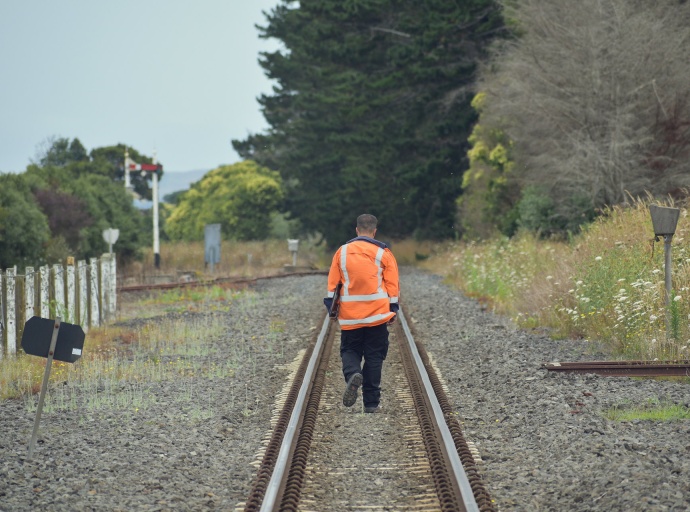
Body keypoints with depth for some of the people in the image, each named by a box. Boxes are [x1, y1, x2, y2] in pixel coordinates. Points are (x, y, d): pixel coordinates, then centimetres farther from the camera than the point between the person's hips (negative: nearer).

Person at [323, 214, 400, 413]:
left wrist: (331, 307, 11)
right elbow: (392, 284, 0)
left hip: (349, 315, 1)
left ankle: (352, 374, -20)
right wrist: (393, 310, 6)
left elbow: (332, 283, 5)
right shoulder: (383, 253, 0)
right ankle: (371, 402, 3)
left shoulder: (342, 252, 4)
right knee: (374, 356, 5)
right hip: (377, 314, -1)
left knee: (350, 350, 13)